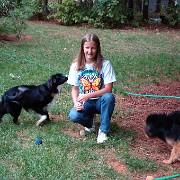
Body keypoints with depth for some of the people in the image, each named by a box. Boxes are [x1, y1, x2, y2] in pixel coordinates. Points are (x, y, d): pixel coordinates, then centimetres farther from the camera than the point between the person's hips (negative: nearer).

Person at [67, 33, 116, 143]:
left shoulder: (105, 64, -12)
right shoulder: (76, 65, -4)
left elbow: (108, 89, -16)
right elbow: (75, 88, 0)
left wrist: (88, 95, -26)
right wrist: (76, 103, -20)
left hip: (100, 101, -1)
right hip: (84, 102, 1)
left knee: (109, 97, -36)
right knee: (73, 116, -30)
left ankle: (103, 131, -15)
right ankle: (90, 121, 9)